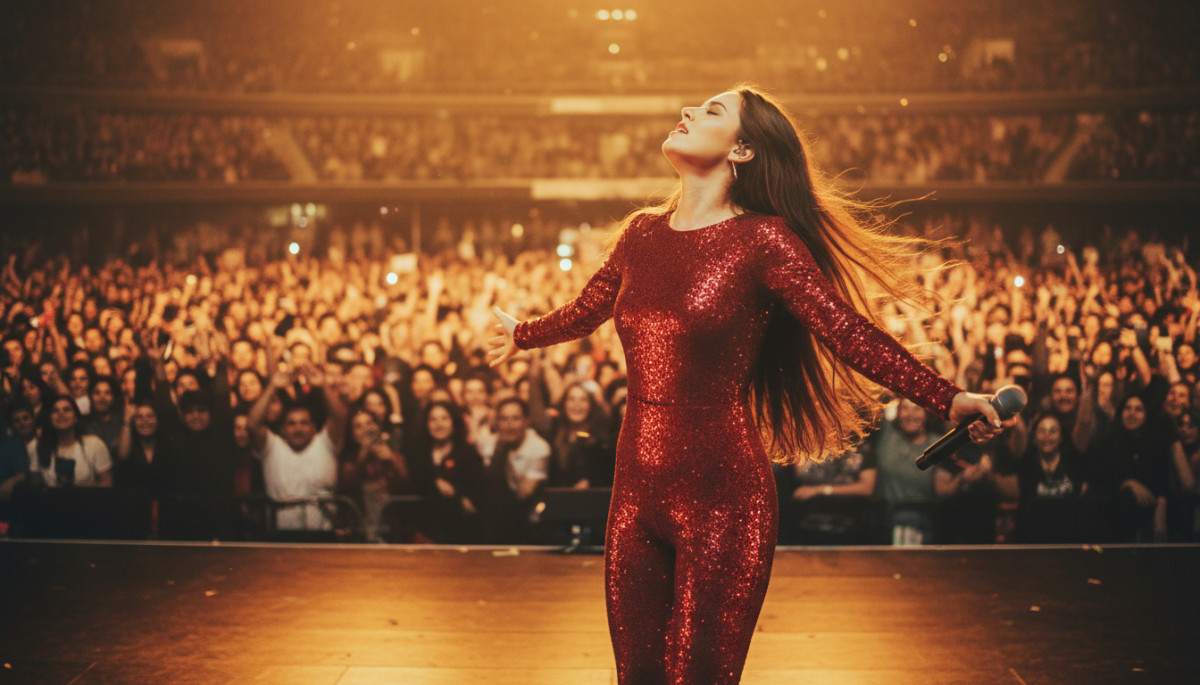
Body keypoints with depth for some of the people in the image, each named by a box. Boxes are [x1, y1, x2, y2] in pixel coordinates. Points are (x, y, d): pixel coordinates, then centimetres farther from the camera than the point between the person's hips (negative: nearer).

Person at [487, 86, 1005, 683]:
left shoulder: (761, 240, -8)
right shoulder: (643, 233, 9)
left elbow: (850, 333, -11)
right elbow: (583, 314, 27)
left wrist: (949, 399, -20)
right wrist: (520, 336, 44)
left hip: (723, 498, -5)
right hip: (636, 492, 6)